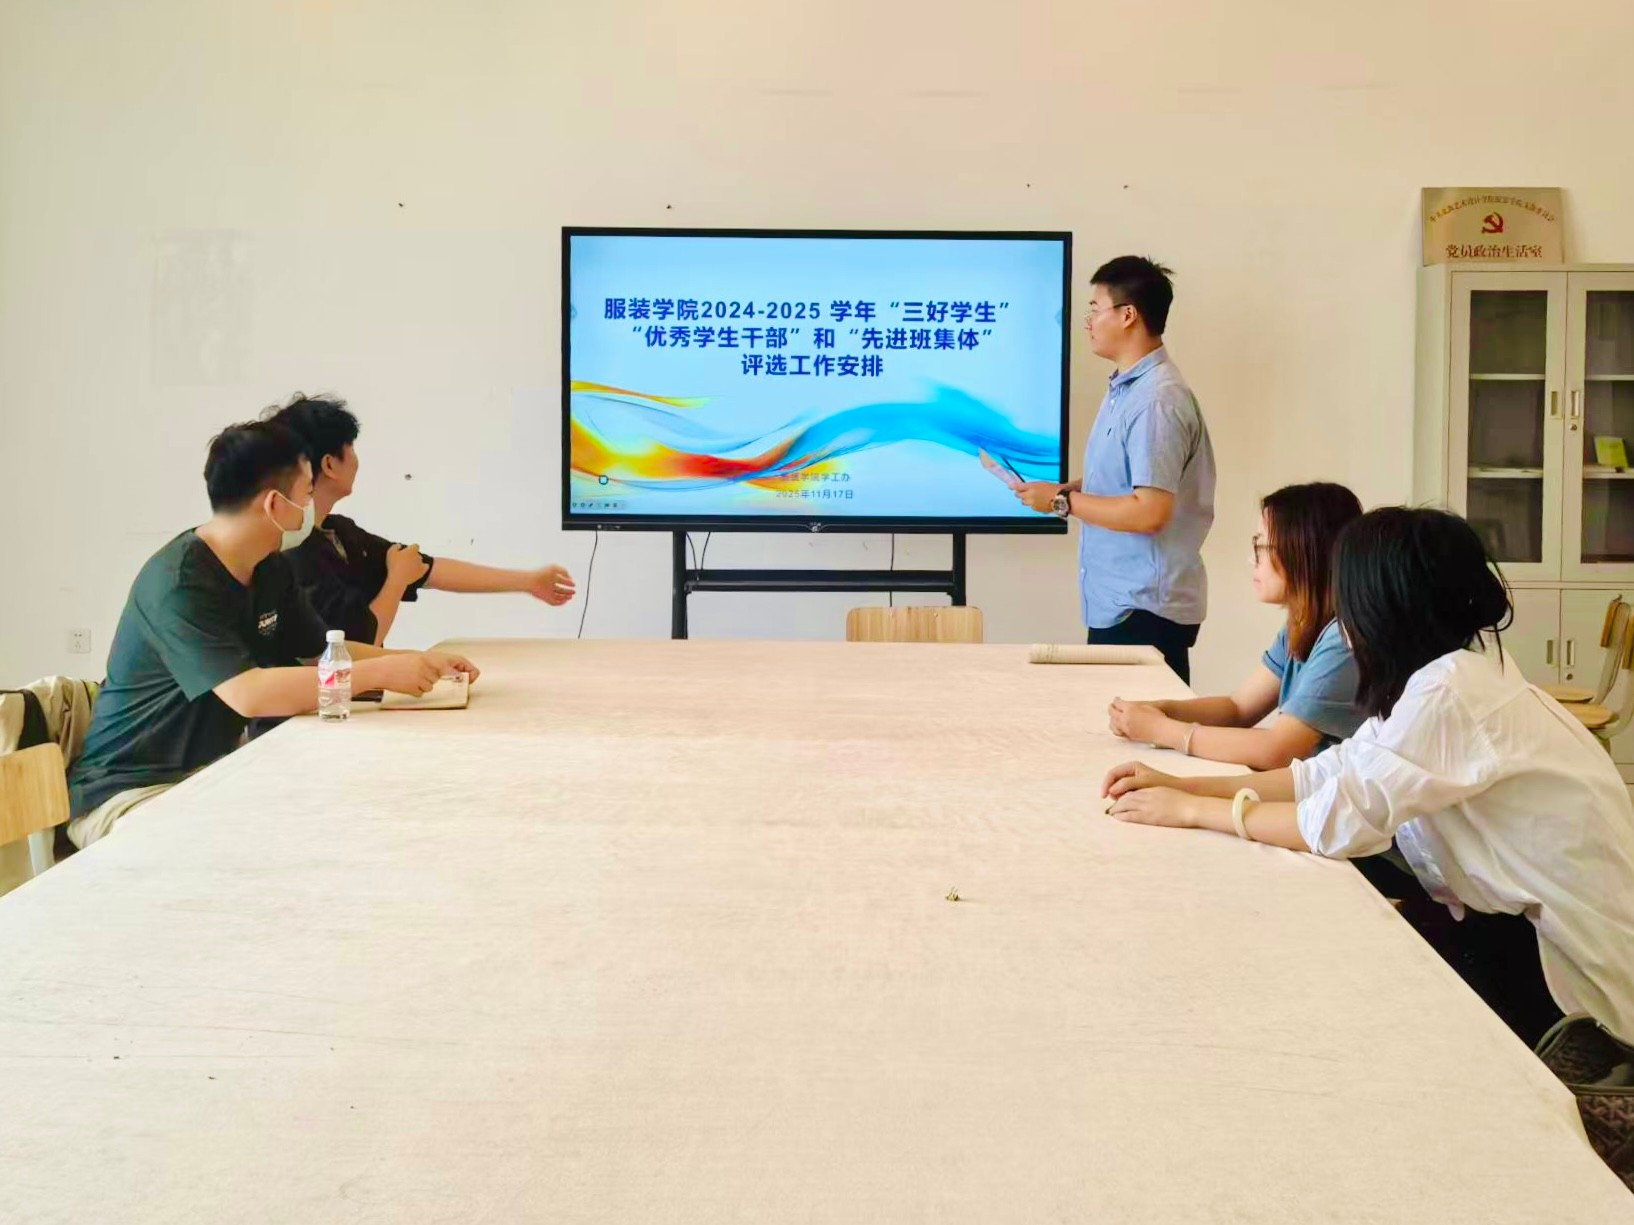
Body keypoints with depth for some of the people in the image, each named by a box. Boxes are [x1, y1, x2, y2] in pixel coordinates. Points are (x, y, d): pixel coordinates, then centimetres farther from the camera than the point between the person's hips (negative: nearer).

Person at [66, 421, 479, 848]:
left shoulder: (271, 569, 4)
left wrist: (418, 662, 0)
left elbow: (324, 652, 16)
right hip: (130, 792, -9)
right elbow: (249, 695, -33)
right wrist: (380, 672, -27)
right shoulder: (177, 582, -23)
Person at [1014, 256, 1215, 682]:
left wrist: (1062, 501, -15)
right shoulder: (1125, 388, 13)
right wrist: (1067, 489, 5)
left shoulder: (1156, 399, -18)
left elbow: (1150, 511, -24)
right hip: (1116, 603, 9)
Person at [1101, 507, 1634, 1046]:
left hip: (1573, 975, -7)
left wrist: (1191, 810, -15)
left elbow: (1336, 822, -26)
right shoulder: (1456, 670, 3)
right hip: (1531, 923, 7)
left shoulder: (1450, 692, -25)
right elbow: (1332, 774, 5)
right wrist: (1185, 785, -1)